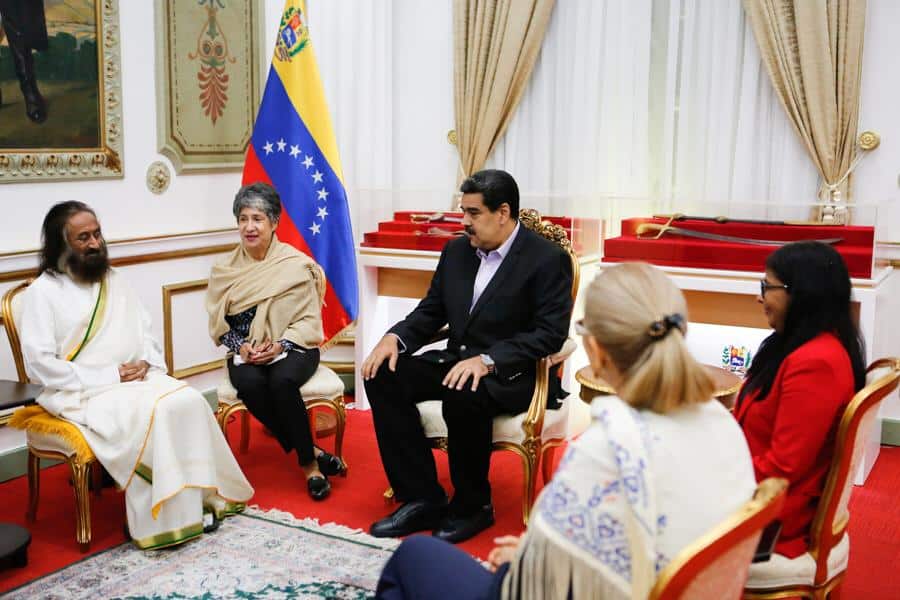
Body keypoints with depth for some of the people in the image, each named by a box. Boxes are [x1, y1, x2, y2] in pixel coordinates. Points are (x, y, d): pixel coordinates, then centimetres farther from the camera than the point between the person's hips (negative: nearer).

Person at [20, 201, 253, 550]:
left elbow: (145, 333, 19)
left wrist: (147, 363, -4)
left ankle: (202, 495, -13)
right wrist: (108, 376, -16)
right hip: (82, 392, -6)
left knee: (188, 401, -22)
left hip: (136, 379, 6)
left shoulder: (114, 281, 15)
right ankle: (161, 518, -21)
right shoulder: (43, 292, -4)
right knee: (150, 415, -32)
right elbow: (39, 364, -12)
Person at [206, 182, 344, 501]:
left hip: (292, 348, -2)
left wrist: (280, 345, -19)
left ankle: (309, 463, -17)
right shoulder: (225, 269, 6)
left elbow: (309, 320, -3)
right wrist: (241, 347, -12)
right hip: (246, 353, 3)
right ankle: (312, 454, -18)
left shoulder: (296, 264, -3)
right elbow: (218, 323, 7)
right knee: (249, 384, -31)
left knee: (282, 381, -35)